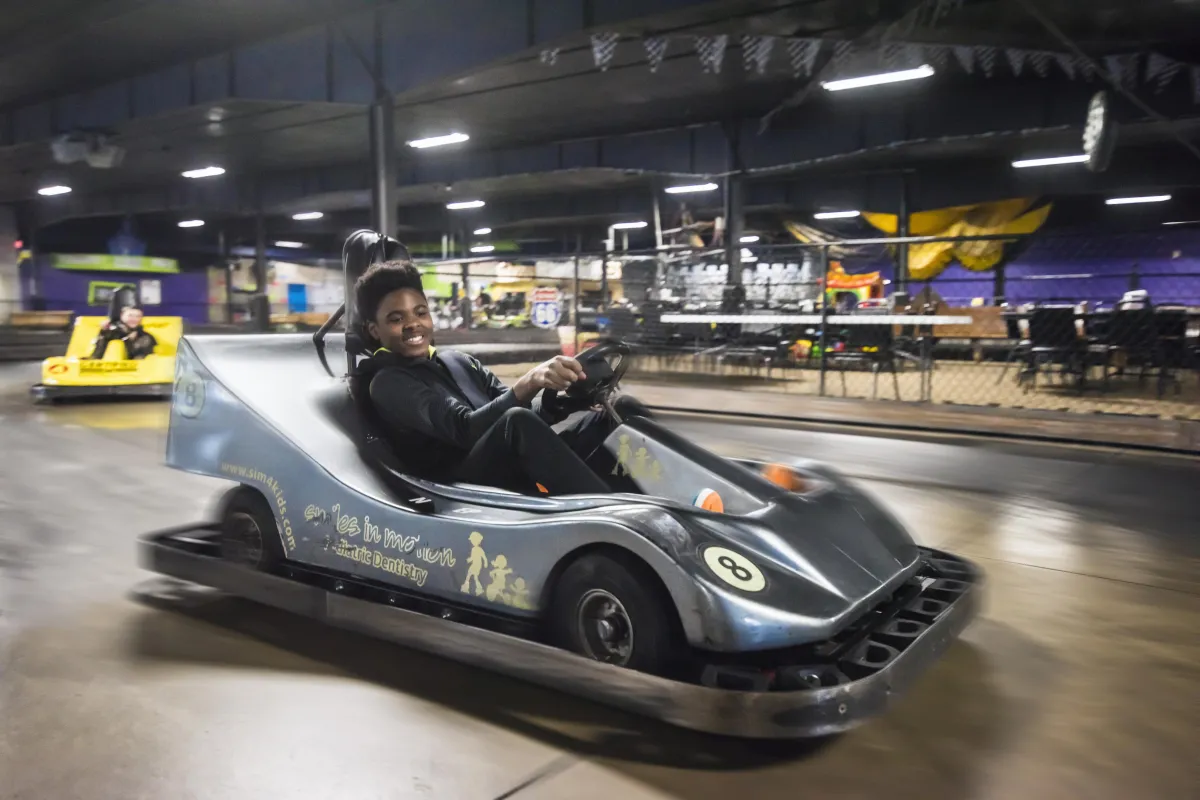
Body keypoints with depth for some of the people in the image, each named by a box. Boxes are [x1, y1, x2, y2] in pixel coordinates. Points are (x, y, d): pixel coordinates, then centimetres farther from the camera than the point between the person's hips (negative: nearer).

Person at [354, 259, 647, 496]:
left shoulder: (459, 362, 24)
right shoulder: (388, 384, 1)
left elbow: (532, 411, 15)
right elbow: (464, 428, -17)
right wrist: (529, 383, -33)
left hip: (519, 471, 7)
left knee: (622, 408, -6)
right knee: (517, 421, -38)